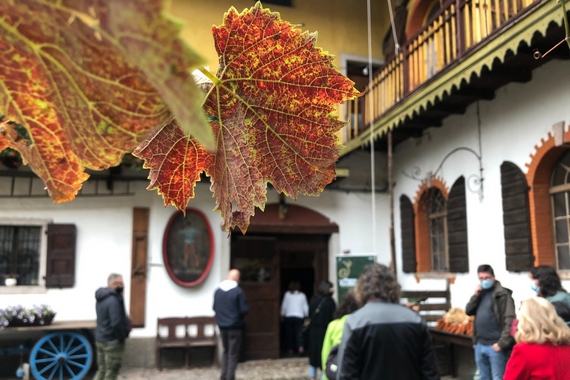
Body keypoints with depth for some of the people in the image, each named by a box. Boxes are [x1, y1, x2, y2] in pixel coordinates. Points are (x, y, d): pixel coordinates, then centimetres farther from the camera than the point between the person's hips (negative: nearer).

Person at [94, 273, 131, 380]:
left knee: (101, 370, 17)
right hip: (112, 341, -9)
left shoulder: (101, 298, 9)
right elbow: (116, 323, -26)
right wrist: (123, 335, -9)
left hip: (100, 339, 9)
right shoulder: (113, 300, -21)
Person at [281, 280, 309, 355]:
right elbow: (305, 307, 5)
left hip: (289, 316, -1)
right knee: (298, 332, 1)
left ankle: (290, 348, 12)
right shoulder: (302, 295, 2)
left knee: (289, 333, 9)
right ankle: (300, 346, -17)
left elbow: (284, 306, 1)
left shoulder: (287, 294, -2)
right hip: (299, 316, 1)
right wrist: (306, 316, 16)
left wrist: (282, 315, 12)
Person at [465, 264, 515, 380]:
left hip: (495, 345, -7)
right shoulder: (480, 293, 13)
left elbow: (510, 320, -16)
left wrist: (502, 342, -20)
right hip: (480, 344, 7)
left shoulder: (502, 294, -10)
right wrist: (476, 295, -4)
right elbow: (468, 311, 10)